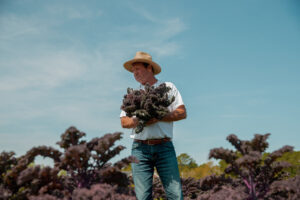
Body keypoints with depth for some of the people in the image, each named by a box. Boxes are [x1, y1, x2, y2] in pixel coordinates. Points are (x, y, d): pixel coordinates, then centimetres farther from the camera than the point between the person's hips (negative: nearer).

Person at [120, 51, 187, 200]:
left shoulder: (168, 87, 12)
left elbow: (182, 113, 2)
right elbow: (124, 122, 10)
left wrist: (158, 117, -10)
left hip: (164, 147, -1)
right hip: (140, 148, 2)